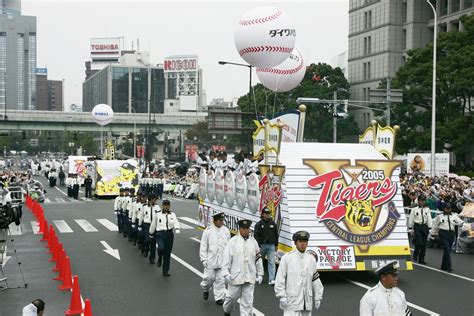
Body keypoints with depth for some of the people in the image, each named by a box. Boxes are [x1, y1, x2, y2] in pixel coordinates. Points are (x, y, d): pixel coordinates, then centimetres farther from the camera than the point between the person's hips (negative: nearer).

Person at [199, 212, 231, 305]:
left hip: (222, 260, 2)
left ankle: (219, 297, 11)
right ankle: (206, 290, 33)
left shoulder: (226, 230, 4)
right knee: (209, 277, 3)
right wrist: (204, 259, -5)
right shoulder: (208, 231, -5)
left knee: (220, 279, 3)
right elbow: (203, 246, -2)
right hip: (210, 260, -2)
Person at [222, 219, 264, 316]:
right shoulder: (233, 241, -5)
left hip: (250, 278, 2)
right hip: (235, 276, -2)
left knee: (248, 301, 0)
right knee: (232, 297, 12)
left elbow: (258, 259, 11)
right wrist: (226, 273, -12)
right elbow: (226, 258, -6)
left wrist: (260, 274, 10)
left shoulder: (253, 241, 5)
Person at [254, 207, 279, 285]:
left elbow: (276, 234, 15)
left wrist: (276, 245, 14)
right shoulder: (259, 224, -2)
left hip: (271, 245, 1)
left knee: (271, 262, -6)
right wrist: (258, 246, -12)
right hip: (262, 245, -1)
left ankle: (271, 279, -9)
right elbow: (256, 235, -5)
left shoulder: (273, 223, 7)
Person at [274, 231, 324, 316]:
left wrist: (318, 297, 12)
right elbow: (280, 279, -6)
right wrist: (282, 296, -10)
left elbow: (316, 279, 13)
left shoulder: (311, 259, 9)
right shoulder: (287, 258, -5)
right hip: (292, 301, -5)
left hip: (307, 301, 5)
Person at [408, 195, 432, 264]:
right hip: (417, 226, -3)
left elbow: (429, 219, 6)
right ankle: (415, 256, 13)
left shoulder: (427, 209, 5)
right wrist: (410, 228, 1)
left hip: (425, 226, 3)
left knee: (424, 244, 5)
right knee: (419, 243, -12)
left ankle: (421, 259, 15)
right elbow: (411, 219, 2)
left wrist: (429, 227, -1)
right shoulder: (414, 209, -2)